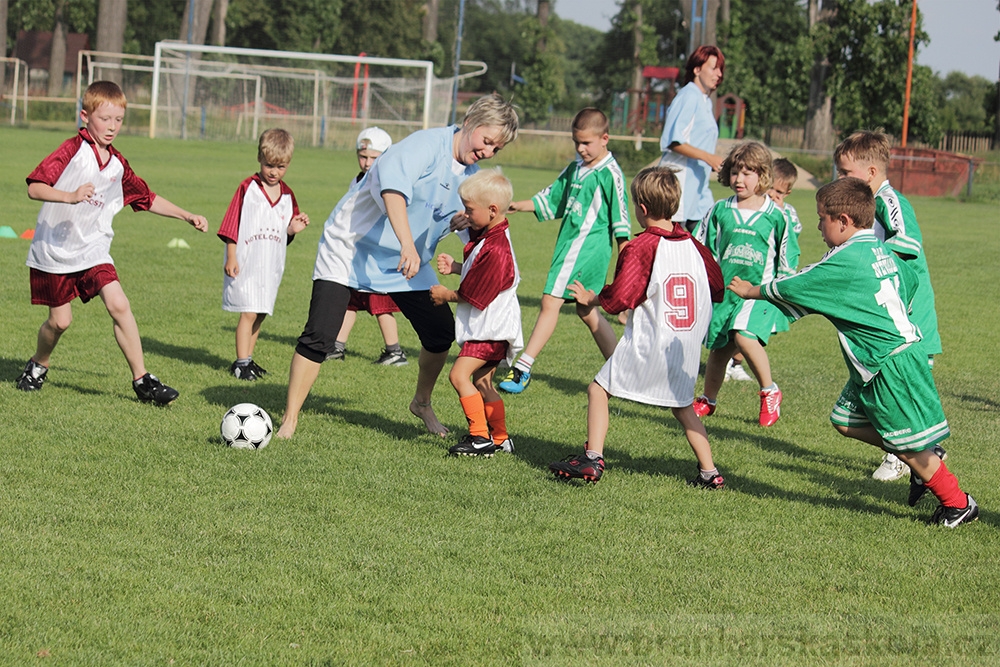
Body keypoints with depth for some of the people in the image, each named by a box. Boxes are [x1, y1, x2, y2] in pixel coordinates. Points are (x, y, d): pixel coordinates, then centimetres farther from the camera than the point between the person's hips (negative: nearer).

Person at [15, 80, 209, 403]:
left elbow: (147, 199, 19)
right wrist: (70, 196, -37)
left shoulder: (117, 165, 6)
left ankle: (142, 379, -9)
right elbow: (34, 187, -21)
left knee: (119, 304, -14)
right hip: (55, 249, -4)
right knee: (60, 320, 2)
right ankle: (38, 366, 34)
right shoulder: (72, 151, -12)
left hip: (92, 249, 4)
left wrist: (187, 216, 14)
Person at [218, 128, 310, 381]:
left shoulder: (287, 195, 10)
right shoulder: (247, 188, -7)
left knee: (260, 314, 10)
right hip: (245, 263, -6)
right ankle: (241, 363, -4)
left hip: (272, 264, 6)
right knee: (249, 312, -10)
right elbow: (231, 226, -7)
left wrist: (293, 229, -4)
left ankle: (248, 359, 21)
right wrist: (231, 258, -11)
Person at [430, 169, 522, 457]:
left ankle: (481, 436, -15)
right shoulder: (488, 234, 6)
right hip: (486, 325, 11)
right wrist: (455, 267, 4)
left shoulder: (496, 250, -26)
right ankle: (500, 438, 27)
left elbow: (474, 296, -20)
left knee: (459, 374, -17)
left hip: (491, 327, -11)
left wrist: (447, 295, -4)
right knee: (482, 383, 17)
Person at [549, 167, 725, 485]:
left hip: (647, 345, -6)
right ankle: (709, 471, 16)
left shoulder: (639, 248, -13)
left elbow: (619, 298, -17)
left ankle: (592, 459, 2)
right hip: (687, 348, 6)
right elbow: (717, 289, 13)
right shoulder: (694, 246, 4)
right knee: (682, 405, 20)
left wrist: (591, 298, 1)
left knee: (598, 389, 6)